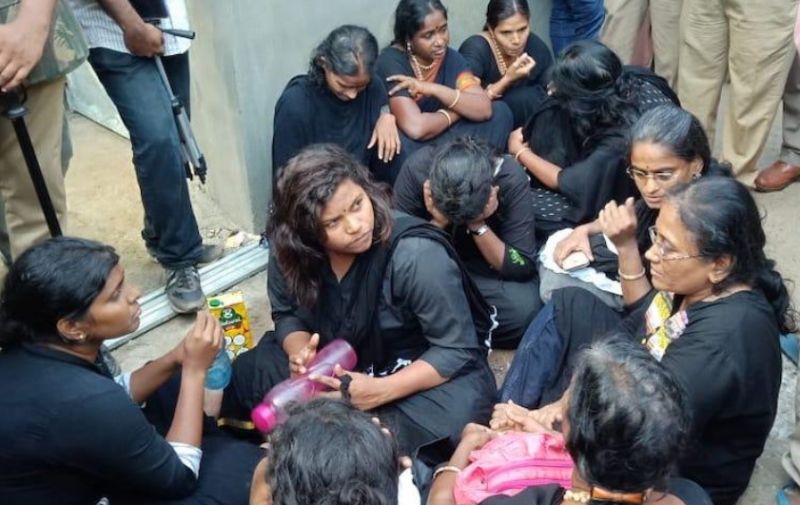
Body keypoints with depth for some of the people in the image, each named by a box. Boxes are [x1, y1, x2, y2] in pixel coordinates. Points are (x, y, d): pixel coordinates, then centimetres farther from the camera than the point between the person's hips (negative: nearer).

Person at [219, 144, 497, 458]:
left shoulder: (418, 255, -29)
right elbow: (287, 314, 2)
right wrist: (300, 352, -22)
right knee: (245, 375, -11)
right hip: (342, 366, 4)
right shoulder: (292, 251, -14)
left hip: (437, 371, -4)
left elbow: (457, 350, -24)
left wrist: (382, 390, -35)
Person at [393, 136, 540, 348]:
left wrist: (478, 225, -34)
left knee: (524, 307, -32)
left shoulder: (511, 179, -26)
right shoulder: (416, 170, -25)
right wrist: (438, 223, -35)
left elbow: (523, 267, -23)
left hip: (486, 269, 0)